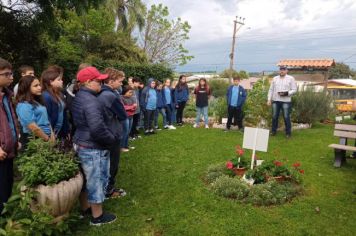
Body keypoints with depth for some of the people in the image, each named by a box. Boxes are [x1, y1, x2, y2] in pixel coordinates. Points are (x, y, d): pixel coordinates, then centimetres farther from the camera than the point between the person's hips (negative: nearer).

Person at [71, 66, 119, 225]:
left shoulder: (78, 97, 8)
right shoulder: (91, 101, -24)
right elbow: (97, 129, -32)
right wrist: (113, 139, -16)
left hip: (81, 144, 10)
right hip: (94, 148, -10)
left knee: (86, 179, 22)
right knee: (97, 181, 4)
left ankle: (85, 208, 40)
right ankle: (97, 216, 20)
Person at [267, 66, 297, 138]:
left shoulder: (291, 78, 3)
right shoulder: (275, 79, 12)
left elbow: (294, 90, 0)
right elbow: (271, 90, 12)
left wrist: (286, 93, -16)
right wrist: (269, 99, 5)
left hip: (286, 101, -3)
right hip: (275, 100, 3)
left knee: (286, 117, -2)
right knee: (274, 116, 7)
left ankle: (288, 132, 10)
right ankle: (273, 131, 20)